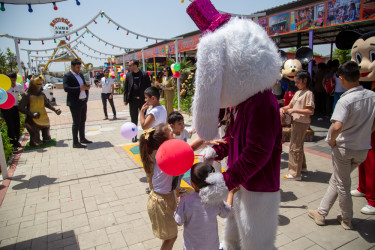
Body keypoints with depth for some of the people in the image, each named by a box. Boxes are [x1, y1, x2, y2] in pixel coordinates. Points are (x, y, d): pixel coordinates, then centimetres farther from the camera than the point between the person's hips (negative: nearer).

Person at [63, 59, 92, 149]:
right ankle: (75, 143, 3)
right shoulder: (67, 76, -9)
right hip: (75, 103, -8)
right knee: (76, 123, -4)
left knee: (82, 121, 16)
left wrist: (86, 87, -1)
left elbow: (84, 84, 23)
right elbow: (66, 88, -21)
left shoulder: (80, 75, 15)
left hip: (83, 102, 8)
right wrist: (79, 88, -23)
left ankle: (82, 138, 28)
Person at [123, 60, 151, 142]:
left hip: (143, 99, -2)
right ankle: (134, 136, 21)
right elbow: (125, 88, 5)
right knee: (134, 120, 10)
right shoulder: (128, 75, 5)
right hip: (132, 100, 2)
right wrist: (125, 99, -1)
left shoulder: (144, 75, -2)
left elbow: (149, 87, -2)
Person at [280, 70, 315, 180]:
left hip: (302, 123, -9)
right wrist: (283, 108, -1)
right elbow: (290, 105, 20)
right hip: (295, 122, 9)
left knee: (295, 147, -6)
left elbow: (311, 111, -21)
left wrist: (294, 110, -22)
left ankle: (295, 173, 2)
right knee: (298, 146, 20)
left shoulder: (308, 93, -13)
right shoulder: (298, 93, 13)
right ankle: (302, 167, 37)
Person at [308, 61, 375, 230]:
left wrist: (332, 140, -15)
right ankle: (321, 213, 29)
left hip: (344, 148, -6)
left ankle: (347, 220, 31)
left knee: (342, 185, 13)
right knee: (336, 180, 20)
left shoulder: (345, 100, -22)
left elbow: (337, 127, -33)